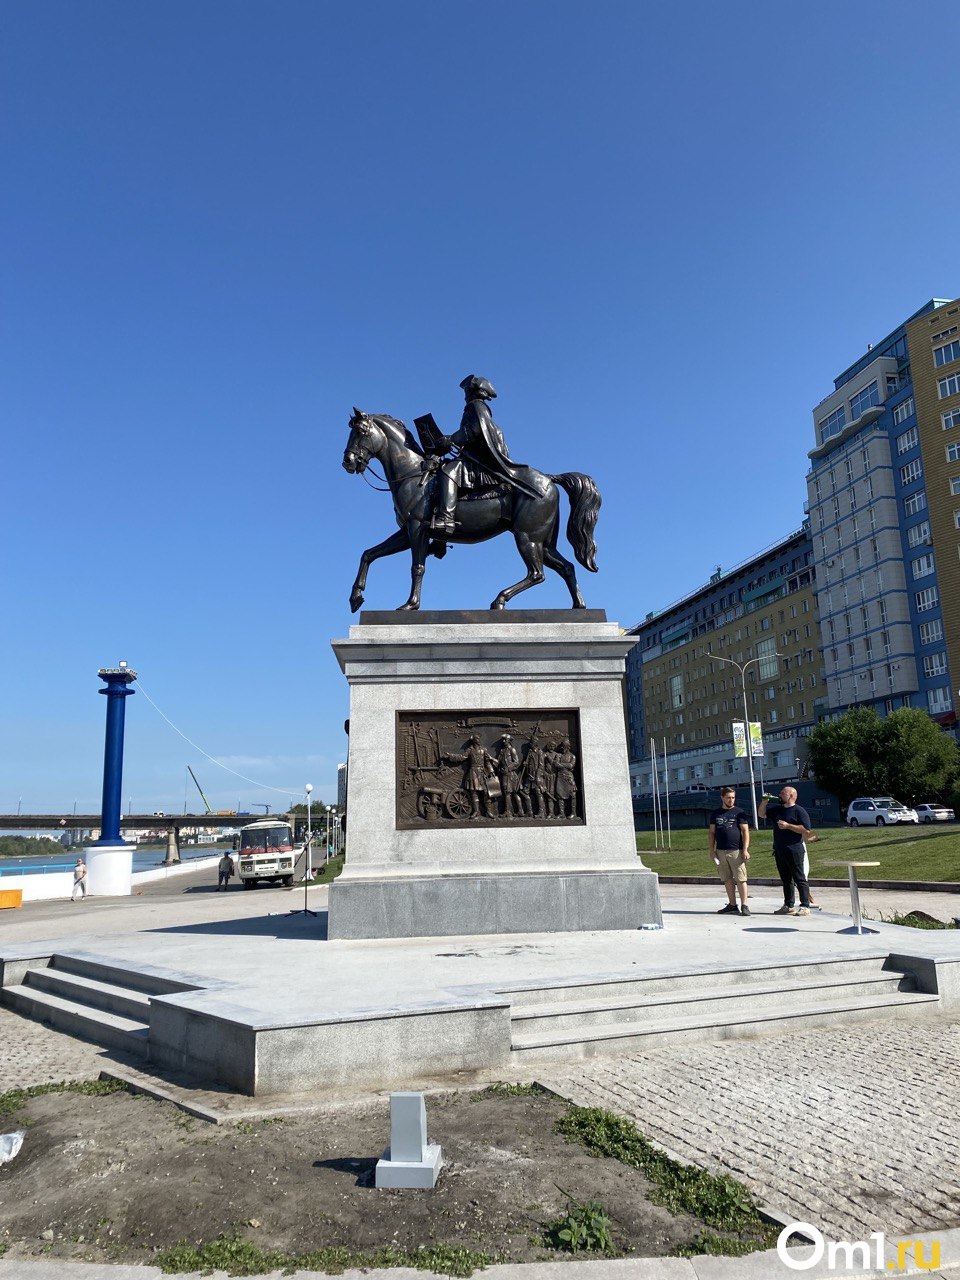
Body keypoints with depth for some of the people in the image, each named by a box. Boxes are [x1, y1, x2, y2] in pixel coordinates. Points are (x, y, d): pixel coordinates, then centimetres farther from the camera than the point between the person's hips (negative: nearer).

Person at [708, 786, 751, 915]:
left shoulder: (739, 812, 2)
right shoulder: (716, 813, 13)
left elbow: (745, 831, -2)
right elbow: (712, 832, 15)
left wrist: (745, 849, -11)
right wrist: (712, 850, 7)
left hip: (736, 851, -4)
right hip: (720, 851, 4)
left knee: (740, 879, -6)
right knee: (727, 880, 7)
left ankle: (744, 905, -4)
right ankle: (732, 905, 13)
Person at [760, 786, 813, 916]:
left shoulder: (799, 811, -8)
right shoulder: (776, 809, 15)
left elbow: (806, 830, -15)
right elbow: (762, 814, 23)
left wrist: (788, 826, -18)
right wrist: (764, 802, 6)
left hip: (794, 850, -7)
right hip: (779, 851, 7)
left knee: (799, 879, -4)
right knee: (786, 880, 12)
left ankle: (805, 906, -2)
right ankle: (788, 906, 18)